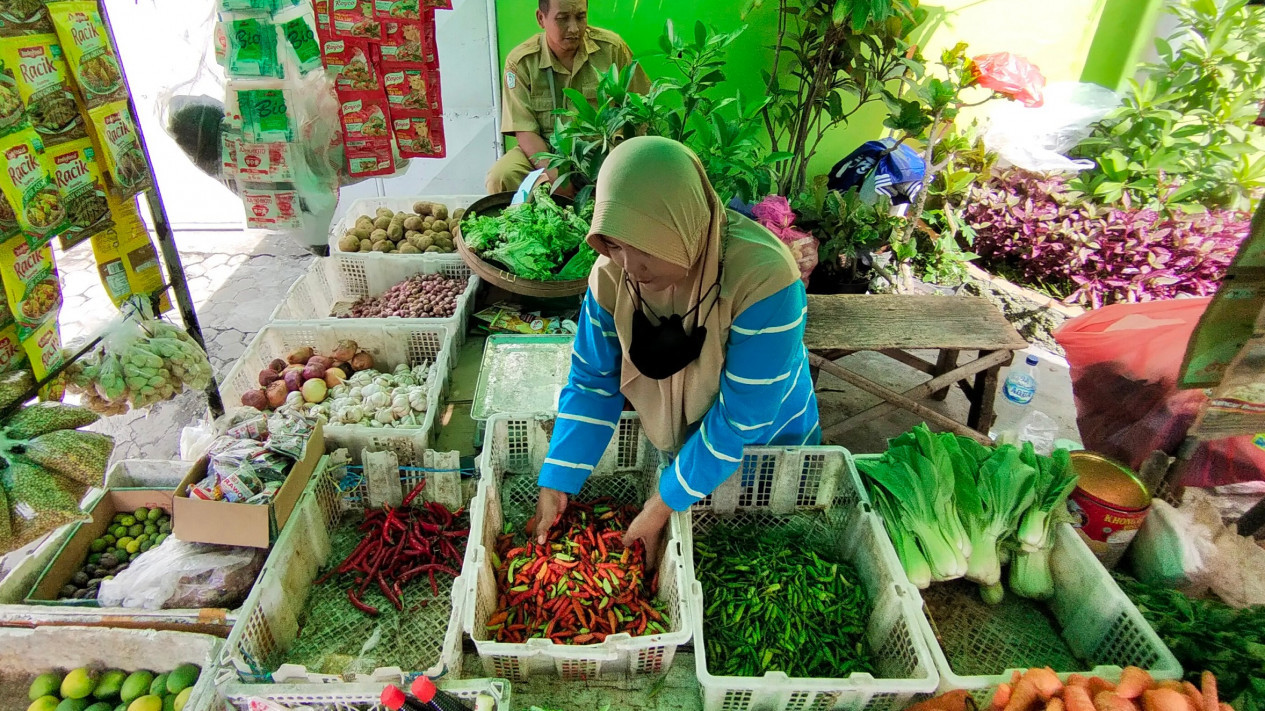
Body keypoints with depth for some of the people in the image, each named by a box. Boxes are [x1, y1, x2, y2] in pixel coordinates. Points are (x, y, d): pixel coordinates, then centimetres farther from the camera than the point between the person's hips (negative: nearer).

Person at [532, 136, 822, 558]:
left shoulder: (763, 278, -37)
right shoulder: (611, 274, -23)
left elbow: (738, 421, -31)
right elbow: (592, 383, -12)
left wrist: (661, 507, -25)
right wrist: (556, 484, -15)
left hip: (766, 445, -2)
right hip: (665, 444, 3)